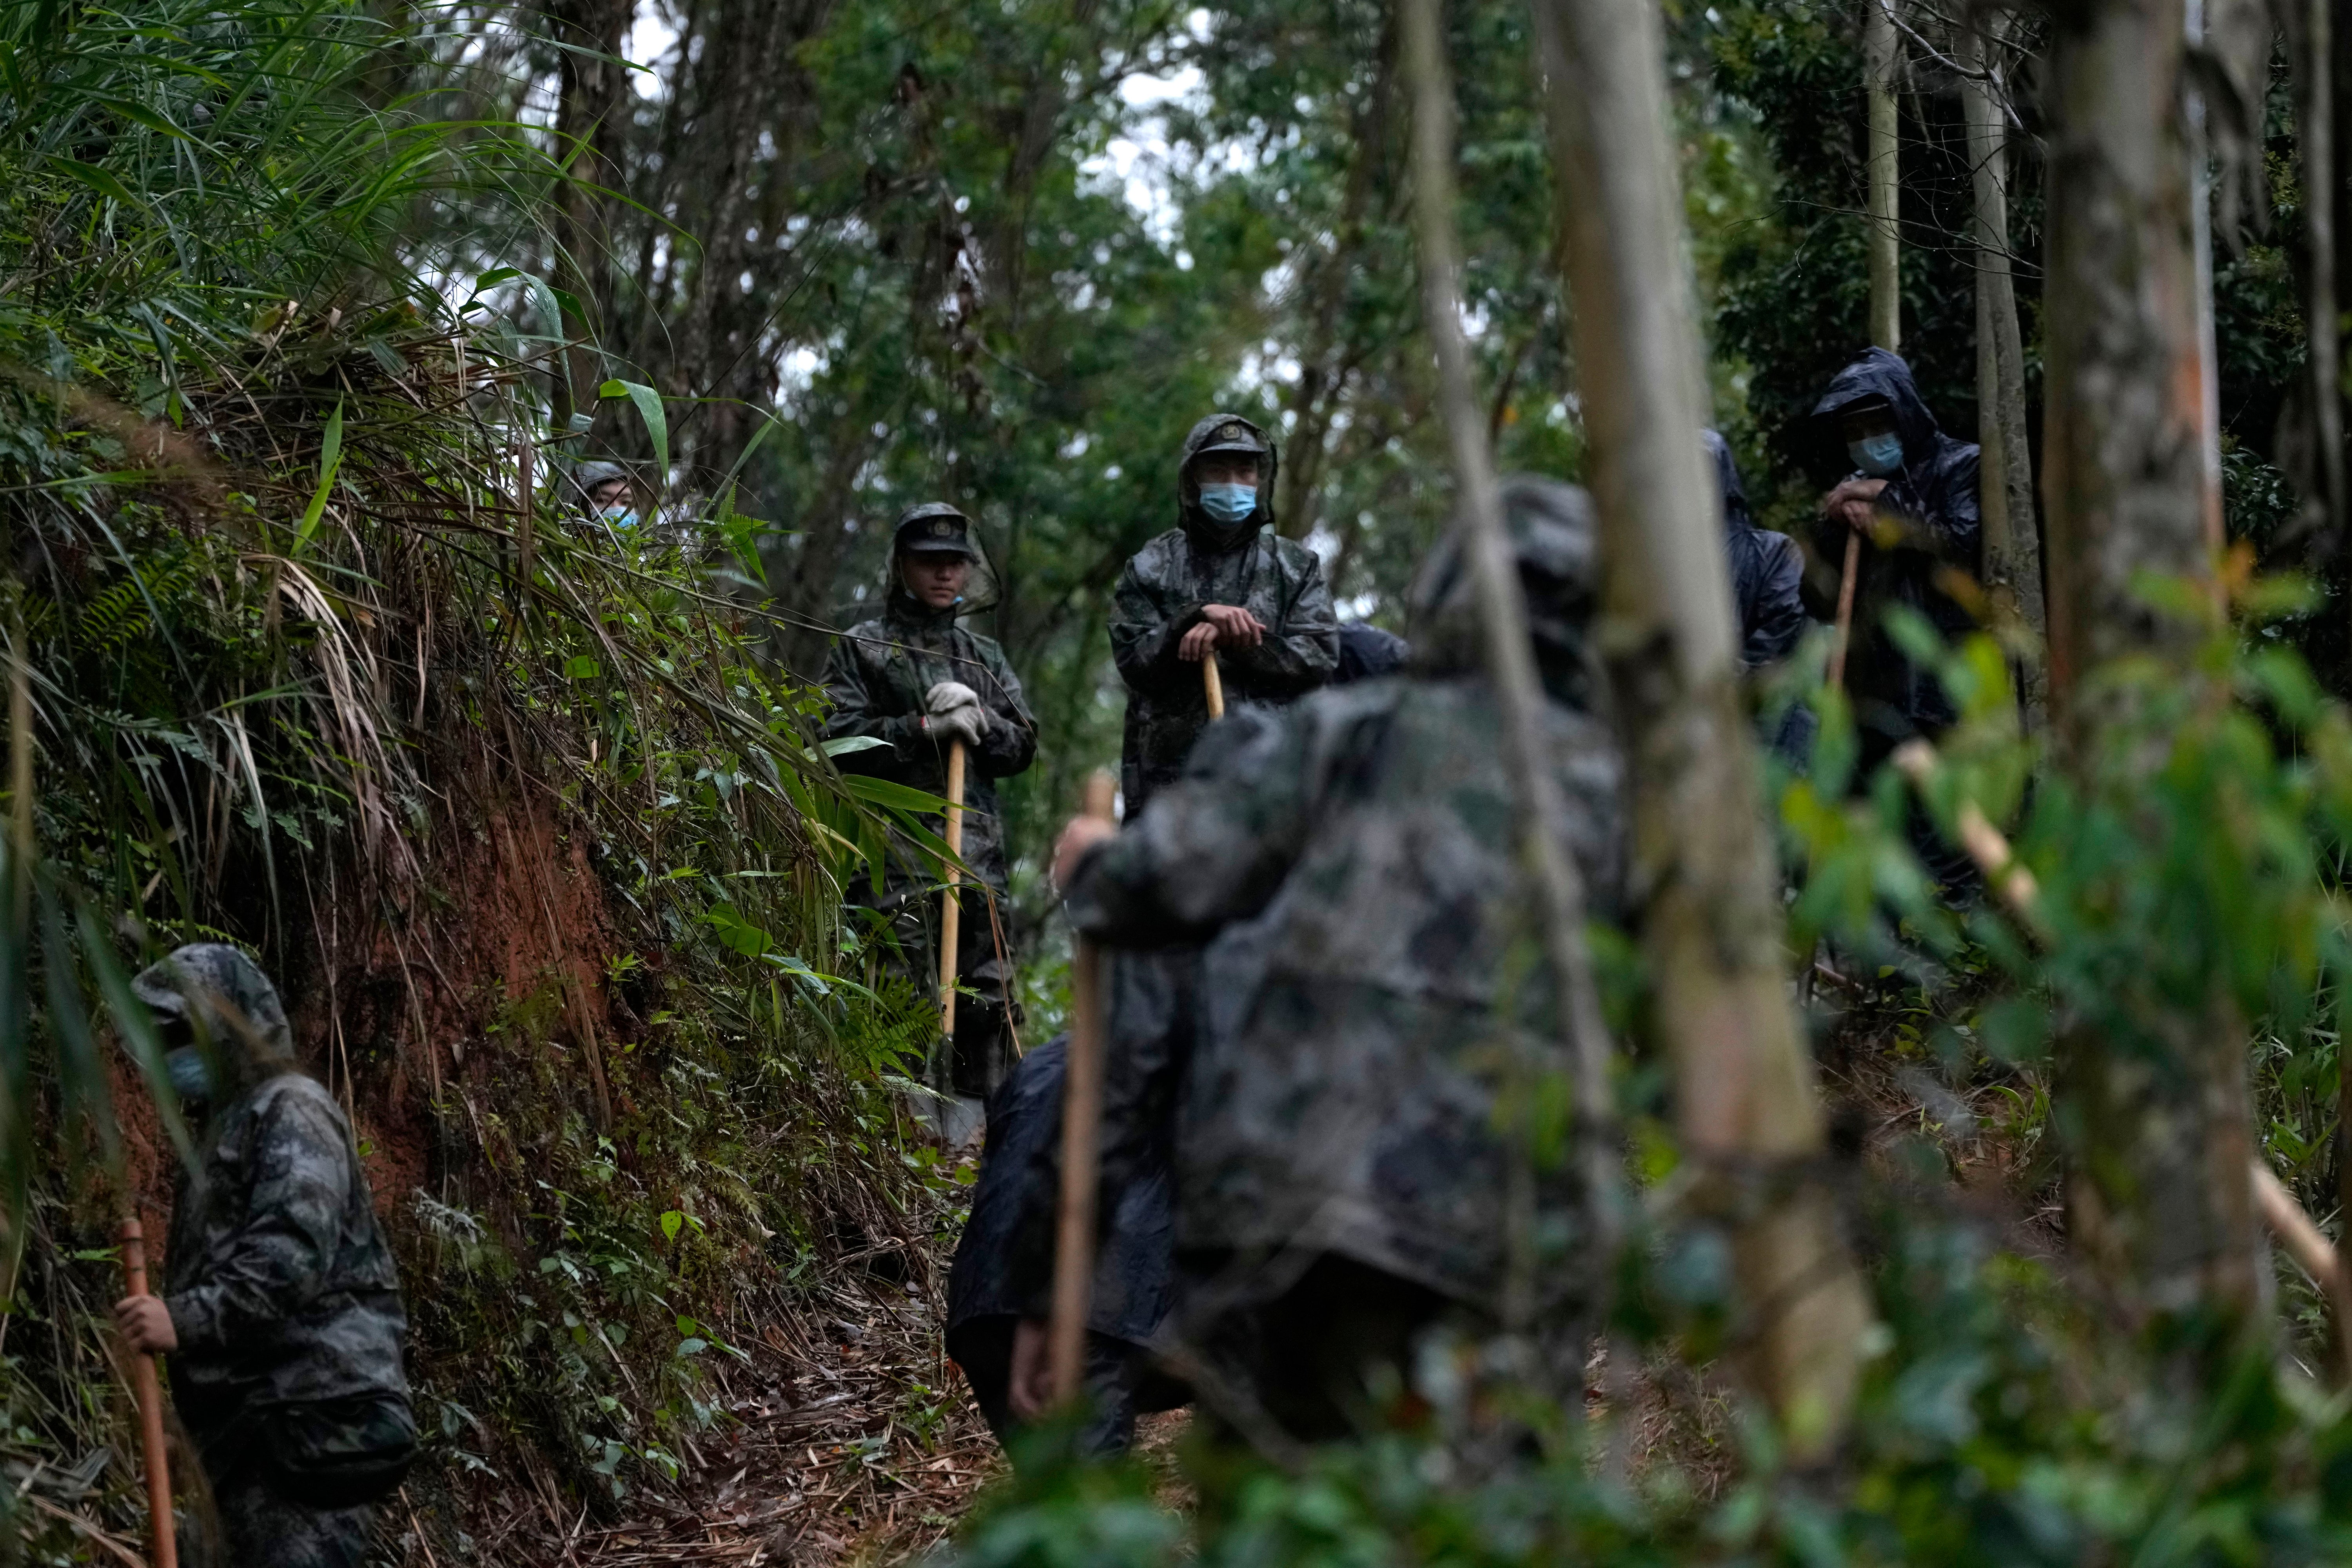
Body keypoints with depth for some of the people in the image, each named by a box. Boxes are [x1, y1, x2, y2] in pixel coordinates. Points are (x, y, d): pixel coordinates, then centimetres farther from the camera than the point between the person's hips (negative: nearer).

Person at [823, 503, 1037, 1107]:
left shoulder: (985, 656, 21)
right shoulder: (863, 648, 7)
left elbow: (1023, 746, 15)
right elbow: (843, 740, -4)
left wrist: (980, 722, -5)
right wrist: (926, 727, -12)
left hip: (977, 848, 5)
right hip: (896, 847, -5)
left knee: (990, 999, 3)